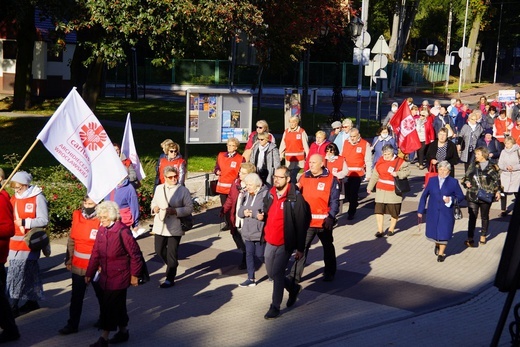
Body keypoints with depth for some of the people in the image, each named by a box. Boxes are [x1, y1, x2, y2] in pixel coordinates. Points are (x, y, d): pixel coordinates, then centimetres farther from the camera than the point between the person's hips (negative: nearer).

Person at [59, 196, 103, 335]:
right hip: (78, 266, 4)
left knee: (101, 294, 15)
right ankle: (72, 324, 16)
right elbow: (71, 240, 8)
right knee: (76, 297, 8)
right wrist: (69, 259, 10)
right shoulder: (77, 216, 1)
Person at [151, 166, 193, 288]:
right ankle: (172, 265, 39)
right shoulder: (159, 188, 8)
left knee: (172, 253, -1)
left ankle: (170, 279, 9)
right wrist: (154, 208, -5)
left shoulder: (183, 190, -6)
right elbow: (154, 202, 18)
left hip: (175, 227, -5)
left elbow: (189, 208, -8)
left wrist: (175, 211, -20)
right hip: (160, 226, 5)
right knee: (159, 250, 12)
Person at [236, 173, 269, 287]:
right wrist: (244, 212, -10)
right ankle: (251, 279, 17)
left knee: (260, 254, 0)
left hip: (260, 232, -7)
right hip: (248, 231, 7)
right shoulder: (247, 195, 11)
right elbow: (240, 211, 13)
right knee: (249, 254, 8)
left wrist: (253, 214, -24)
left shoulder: (265, 194, -15)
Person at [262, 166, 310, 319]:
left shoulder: (295, 198, -15)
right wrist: (262, 215, 3)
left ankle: (275, 307, 4)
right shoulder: (270, 194, 6)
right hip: (270, 241, 7)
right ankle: (293, 288, 39)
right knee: (271, 272, 15)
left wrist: (300, 248, -13)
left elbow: (301, 224, -13)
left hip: (285, 243, -7)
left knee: (277, 273, -9)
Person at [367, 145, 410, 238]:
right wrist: (370, 187, 17)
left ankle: (391, 229, 22)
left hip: (394, 191, -3)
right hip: (381, 190, 3)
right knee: (379, 209, -3)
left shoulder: (399, 161, -5)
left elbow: (407, 171, -9)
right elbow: (374, 175, 14)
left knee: (394, 210, 4)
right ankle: (380, 230, 3)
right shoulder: (380, 161, 7)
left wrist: (397, 174, -25)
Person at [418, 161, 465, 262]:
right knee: (433, 231, 11)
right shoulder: (432, 180, 2)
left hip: (446, 213, -2)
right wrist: (420, 211, 3)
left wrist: (451, 199, -16)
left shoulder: (453, 182, -2)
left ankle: (441, 253, 24)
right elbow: (424, 195, 4)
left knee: (444, 232, 2)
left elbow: (461, 196, 4)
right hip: (433, 212, 2)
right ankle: (437, 244, 45)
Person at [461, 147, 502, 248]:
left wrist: (498, 191, -5)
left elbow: (497, 180, 3)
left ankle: (483, 236, 29)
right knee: (472, 217, -3)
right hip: (473, 196, 1)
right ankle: (470, 238, -3)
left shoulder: (492, 167, -3)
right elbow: (466, 176, 16)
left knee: (485, 217, 14)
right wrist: (466, 182, -4)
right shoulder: (473, 165, 5)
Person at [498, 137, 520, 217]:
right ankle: (503, 210, 12)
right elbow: (500, 164, 5)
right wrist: (506, 167, -13)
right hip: (505, 174, 3)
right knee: (503, 192, 0)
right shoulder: (503, 152, 4)